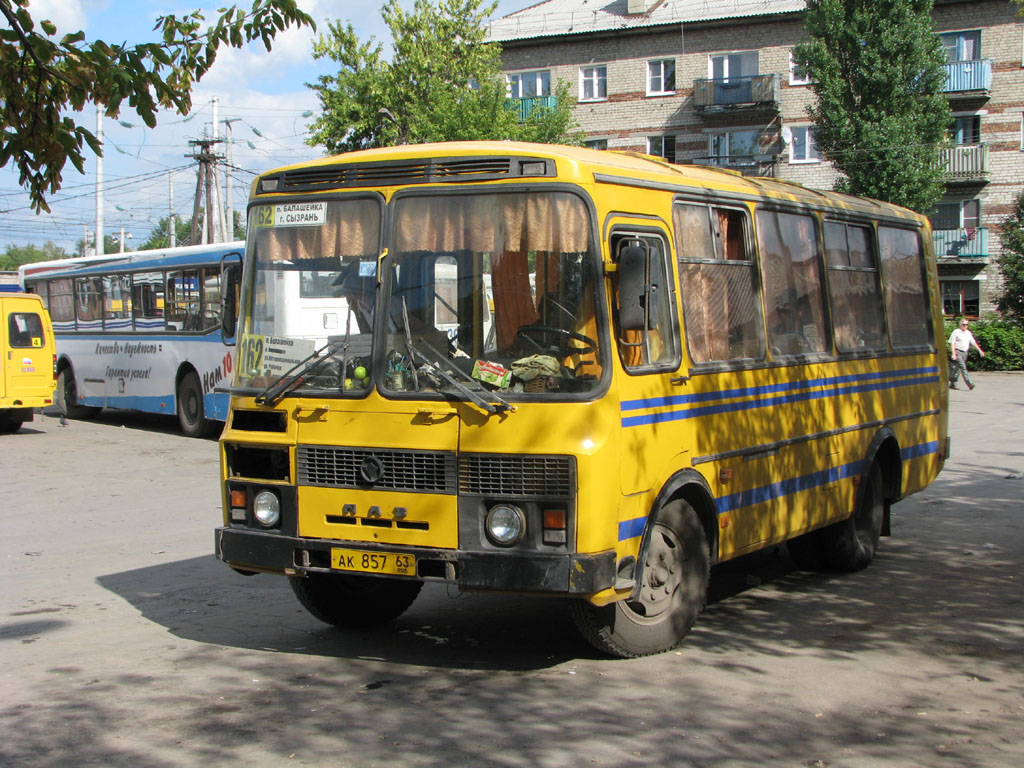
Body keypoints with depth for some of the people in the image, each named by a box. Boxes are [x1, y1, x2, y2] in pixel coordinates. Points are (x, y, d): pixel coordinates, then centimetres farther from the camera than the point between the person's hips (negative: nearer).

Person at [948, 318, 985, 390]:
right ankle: (969, 383, -22)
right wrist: (953, 354, -16)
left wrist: (979, 350, 13)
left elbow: (973, 343, 20)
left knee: (957, 369, 9)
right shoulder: (956, 332, -4)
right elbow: (952, 343, -7)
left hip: (965, 352, 6)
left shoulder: (968, 333, 14)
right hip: (957, 352, -6)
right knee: (963, 367, -15)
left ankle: (952, 384, 15)